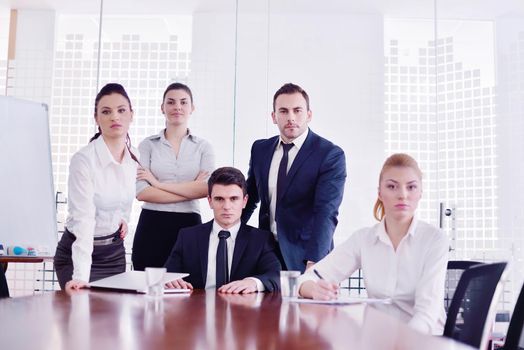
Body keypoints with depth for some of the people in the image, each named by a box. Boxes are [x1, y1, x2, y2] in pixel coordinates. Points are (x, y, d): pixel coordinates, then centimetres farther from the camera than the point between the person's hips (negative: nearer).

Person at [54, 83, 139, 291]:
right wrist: (80, 275, -38)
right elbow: (83, 219, -29)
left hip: (115, 252, 6)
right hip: (78, 254, -6)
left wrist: (123, 218, 2)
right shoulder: (84, 160, -21)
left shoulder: (133, 159, -1)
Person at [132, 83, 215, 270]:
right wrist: (191, 191, -8)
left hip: (188, 225, 0)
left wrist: (159, 183, -8)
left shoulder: (203, 147, 7)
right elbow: (141, 192, -7)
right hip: (152, 226, 0)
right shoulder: (147, 145, 6)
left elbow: (206, 189, -9)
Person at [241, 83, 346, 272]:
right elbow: (249, 198, 16)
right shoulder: (260, 149, 6)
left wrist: (314, 263, -32)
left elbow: (326, 213, -21)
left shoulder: (331, 155, -11)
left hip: (304, 258, -4)